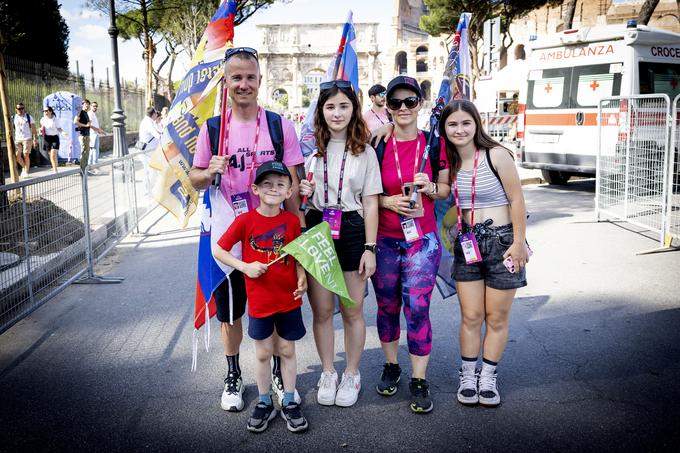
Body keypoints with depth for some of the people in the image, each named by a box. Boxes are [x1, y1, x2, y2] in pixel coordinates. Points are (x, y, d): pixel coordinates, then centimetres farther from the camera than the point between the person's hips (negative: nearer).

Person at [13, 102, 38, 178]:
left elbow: (33, 129, 0)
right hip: (17, 139, 3)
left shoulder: (28, 117, 1)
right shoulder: (14, 118, 8)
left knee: (26, 155, -6)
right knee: (17, 155, -4)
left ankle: (26, 172, 5)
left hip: (27, 139, -3)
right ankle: (24, 167, 21)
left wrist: (35, 139, -6)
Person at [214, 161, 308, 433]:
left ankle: (289, 403, 28)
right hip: (259, 301, -1)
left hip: (289, 299, 2)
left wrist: (301, 277, -12)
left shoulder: (292, 221, -4)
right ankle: (264, 403, 30)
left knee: (287, 351, 13)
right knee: (263, 354, 12)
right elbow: (219, 251, -5)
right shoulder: (245, 220, -10)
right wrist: (245, 266, -16)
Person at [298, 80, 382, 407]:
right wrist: (301, 192, -9)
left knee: (352, 311, 8)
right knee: (322, 310, 9)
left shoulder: (365, 152, 2)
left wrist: (369, 248, -6)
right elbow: (296, 192, 15)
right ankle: (327, 373, 28)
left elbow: (370, 203, 0)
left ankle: (352, 374, 27)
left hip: (352, 230, -1)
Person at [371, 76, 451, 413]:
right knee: (387, 306, 12)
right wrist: (387, 201, -14)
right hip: (384, 239, 1)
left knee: (418, 309, -3)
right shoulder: (376, 145, -1)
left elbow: (446, 190, 9)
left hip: (422, 240, -1)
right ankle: (391, 366, 33)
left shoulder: (434, 143, 0)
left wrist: (430, 188, -12)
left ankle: (419, 381, 11)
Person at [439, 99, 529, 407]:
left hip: (502, 240, -3)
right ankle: (468, 376, 23)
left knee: (497, 318, 7)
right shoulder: (449, 163, 4)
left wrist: (519, 242, -11)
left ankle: (487, 378, 23)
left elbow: (516, 200, -9)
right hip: (467, 243, 4)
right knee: (470, 316, 7)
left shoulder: (496, 155, -11)